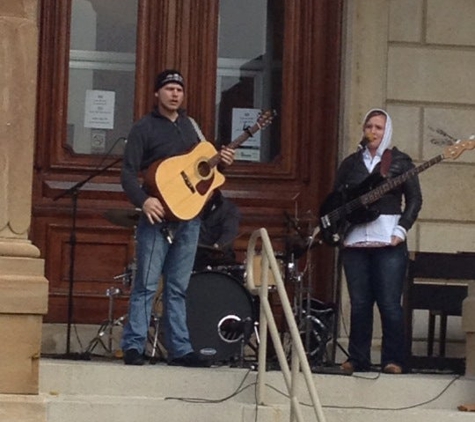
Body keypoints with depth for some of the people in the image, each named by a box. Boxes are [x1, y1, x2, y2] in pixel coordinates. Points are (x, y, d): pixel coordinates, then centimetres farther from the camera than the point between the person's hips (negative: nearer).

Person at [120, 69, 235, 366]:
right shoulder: (144, 128, -3)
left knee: (178, 286, 9)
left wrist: (221, 161, 4)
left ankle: (180, 349, 12)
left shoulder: (190, 125, 16)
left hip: (189, 216, 6)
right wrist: (143, 200, -27)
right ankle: (134, 346, -4)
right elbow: (128, 173, -10)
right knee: (147, 284, -7)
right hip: (157, 216, -6)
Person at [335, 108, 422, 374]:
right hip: (355, 241, 3)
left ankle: (393, 360, -1)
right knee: (359, 304, 4)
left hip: (389, 242, -3)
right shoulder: (351, 163, 15)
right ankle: (358, 359, 10)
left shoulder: (400, 161, 5)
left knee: (390, 304, -6)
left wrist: (402, 230, -10)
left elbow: (414, 199, 1)